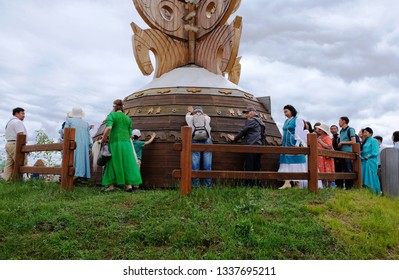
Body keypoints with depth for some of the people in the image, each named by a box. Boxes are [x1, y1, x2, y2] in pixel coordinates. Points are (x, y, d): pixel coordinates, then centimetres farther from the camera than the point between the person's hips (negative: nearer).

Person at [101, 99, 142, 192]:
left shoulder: (111, 115, 1)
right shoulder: (128, 118, 16)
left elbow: (108, 128, -15)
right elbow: (130, 134, 12)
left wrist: (103, 139, -4)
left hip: (115, 143, -4)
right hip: (126, 143, 4)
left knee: (113, 163, 3)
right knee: (127, 163, 3)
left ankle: (111, 185, 1)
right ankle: (129, 184, -3)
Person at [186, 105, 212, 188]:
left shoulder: (190, 118, 15)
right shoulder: (207, 118, 16)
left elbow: (187, 115, 39)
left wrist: (190, 111, 58)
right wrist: (201, 112, 57)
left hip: (195, 142, 0)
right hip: (207, 141, 1)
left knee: (195, 164, -2)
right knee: (207, 165, 1)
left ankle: (196, 185, -2)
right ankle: (208, 185, 2)